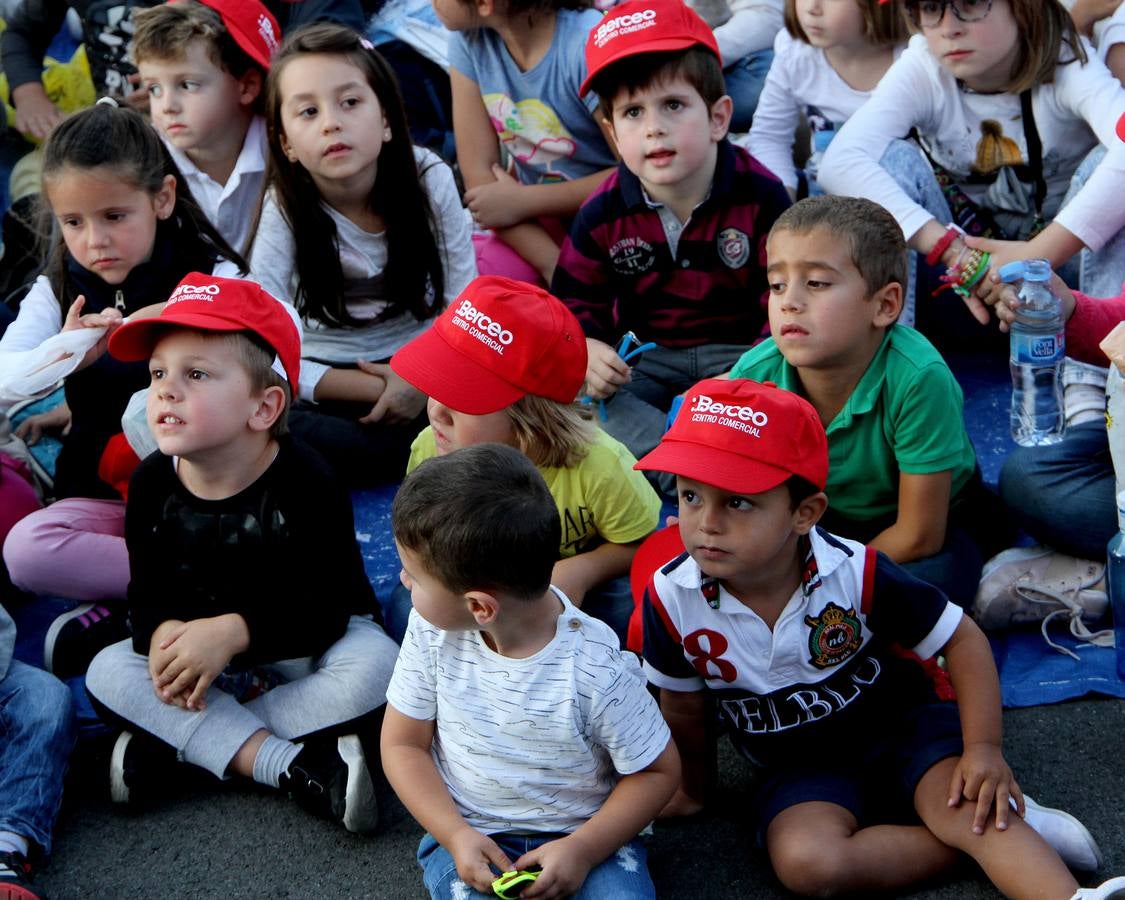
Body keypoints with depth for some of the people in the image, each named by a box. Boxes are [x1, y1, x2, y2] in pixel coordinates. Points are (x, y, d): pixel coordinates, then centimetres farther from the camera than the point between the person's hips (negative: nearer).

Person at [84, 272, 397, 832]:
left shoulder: (303, 483, -24)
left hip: (305, 645, -3)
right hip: (197, 644, 3)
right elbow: (148, 590, -5)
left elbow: (325, 604, -26)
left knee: (374, 665, -33)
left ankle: (170, 741, -27)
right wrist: (163, 632, -29)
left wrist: (232, 631, -36)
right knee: (108, 672, -19)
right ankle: (296, 769, -30)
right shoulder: (153, 483, -10)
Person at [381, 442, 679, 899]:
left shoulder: (596, 670, -19)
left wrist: (584, 849, -19)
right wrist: (456, 836, -13)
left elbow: (657, 771, -6)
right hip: (470, 834, 3)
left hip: (587, 834, -2)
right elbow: (403, 745, 2)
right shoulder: (433, 631, -8)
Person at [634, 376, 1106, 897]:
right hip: (798, 770, 2)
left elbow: (963, 639, -11)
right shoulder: (672, 599, -19)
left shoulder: (855, 574, -23)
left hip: (898, 725, -2)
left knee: (967, 808, -32)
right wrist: (693, 787, 14)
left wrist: (983, 748, -18)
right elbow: (683, 704, 1)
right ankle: (990, 838, -16)